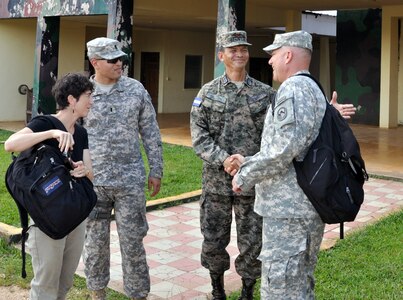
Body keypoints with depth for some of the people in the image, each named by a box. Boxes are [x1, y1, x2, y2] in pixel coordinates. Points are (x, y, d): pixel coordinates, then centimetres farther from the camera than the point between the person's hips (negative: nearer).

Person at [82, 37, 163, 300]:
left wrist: (156, 170, 4)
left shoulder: (136, 89, 1)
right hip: (93, 181, 0)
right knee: (95, 239, 12)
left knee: (132, 240, 4)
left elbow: (151, 133, 5)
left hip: (131, 181, 0)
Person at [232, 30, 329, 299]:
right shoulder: (313, 89, 18)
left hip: (289, 210, -11)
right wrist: (249, 162, 19)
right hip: (307, 207, 11)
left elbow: (284, 148, -25)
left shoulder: (295, 88, -14)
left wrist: (245, 177, -12)